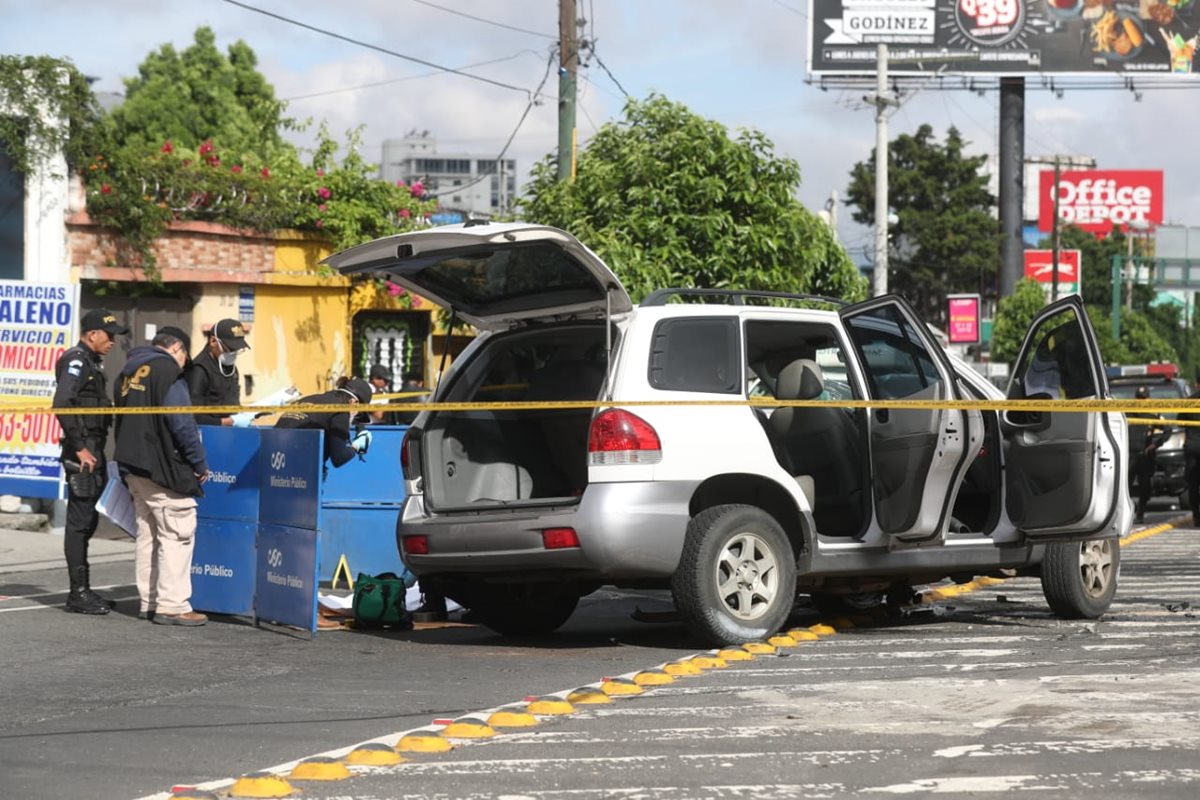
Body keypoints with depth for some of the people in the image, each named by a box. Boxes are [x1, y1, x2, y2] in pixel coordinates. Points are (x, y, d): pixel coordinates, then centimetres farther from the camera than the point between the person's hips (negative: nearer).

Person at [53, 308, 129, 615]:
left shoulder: (91, 362, 18)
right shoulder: (76, 361, -12)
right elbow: (61, 405, -22)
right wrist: (79, 448, -22)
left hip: (93, 450, 10)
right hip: (83, 452, -10)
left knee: (87, 521, 14)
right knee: (79, 522, -7)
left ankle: (83, 590, 20)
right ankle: (78, 593, -5)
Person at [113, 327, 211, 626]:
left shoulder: (128, 371, 17)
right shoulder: (166, 369, -11)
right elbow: (181, 422, -16)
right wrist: (200, 463, -9)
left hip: (133, 467, 9)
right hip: (163, 467, -9)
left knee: (148, 533, 16)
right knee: (178, 534, -6)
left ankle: (148, 601, 19)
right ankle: (172, 605, -9)